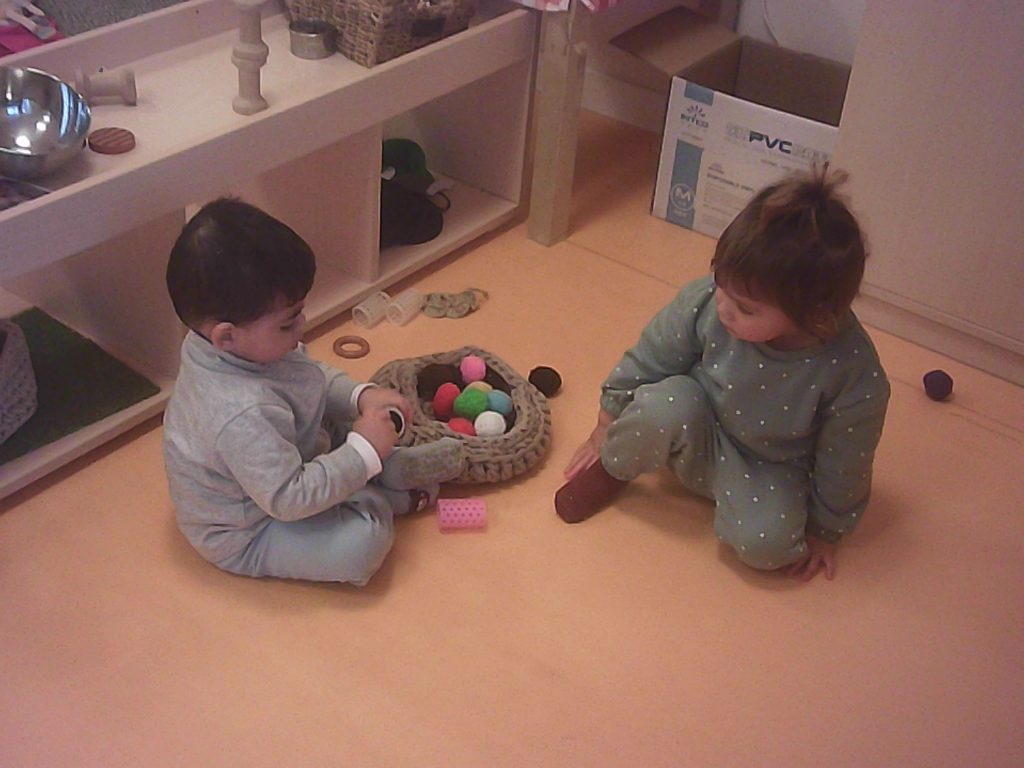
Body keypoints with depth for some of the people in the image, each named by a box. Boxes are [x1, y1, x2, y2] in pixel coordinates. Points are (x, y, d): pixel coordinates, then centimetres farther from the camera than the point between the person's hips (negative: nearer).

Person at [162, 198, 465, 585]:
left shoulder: (236, 348, -14)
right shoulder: (244, 415, -42)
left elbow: (313, 376, 4)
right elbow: (289, 500, -35)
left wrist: (360, 395, -12)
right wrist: (365, 453, -29)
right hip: (244, 536, -9)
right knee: (363, 541, -23)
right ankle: (390, 494, 3)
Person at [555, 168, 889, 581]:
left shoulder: (857, 377, -31)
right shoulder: (705, 301, -28)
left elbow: (843, 468, -13)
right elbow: (649, 359, -8)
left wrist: (822, 531, 1)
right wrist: (608, 426, 4)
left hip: (771, 469, -1)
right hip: (696, 436, 1)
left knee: (767, 542, -30)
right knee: (665, 406, -32)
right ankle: (609, 470, -1)